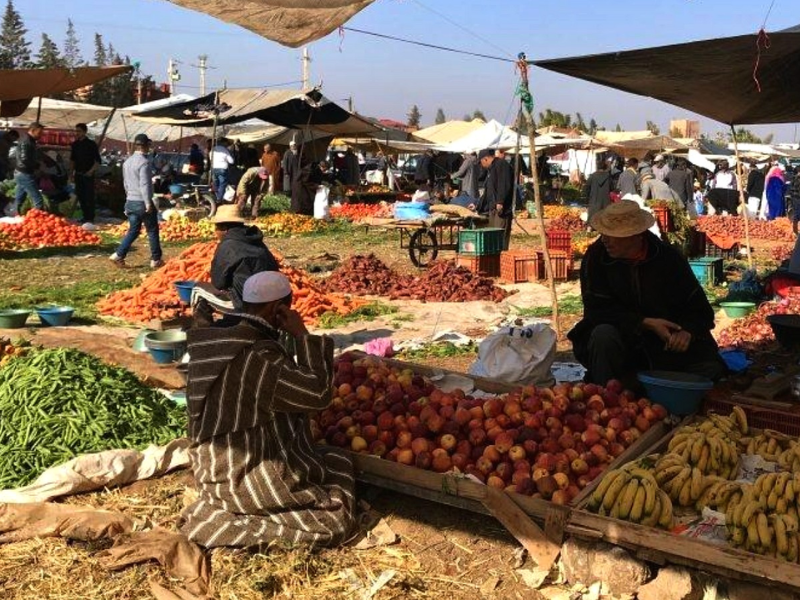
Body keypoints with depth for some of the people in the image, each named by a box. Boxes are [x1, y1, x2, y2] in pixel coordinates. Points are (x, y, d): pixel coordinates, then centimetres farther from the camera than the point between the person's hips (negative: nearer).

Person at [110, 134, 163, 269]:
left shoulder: (127, 162, 10)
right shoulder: (143, 162, -16)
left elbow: (126, 183, 17)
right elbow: (144, 184, -21)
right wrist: (148, 203, -21)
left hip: (130, 201, 8)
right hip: (142, 202, -8)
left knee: (133, 230, 13)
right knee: (152, 231, 5)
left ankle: (119, 255, 2)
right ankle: (156, 260, 12)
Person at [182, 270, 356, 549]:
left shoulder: (218, 342, 2)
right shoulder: (258, 356, -25)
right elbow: (318, 393, -21)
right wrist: (303, 335, -16)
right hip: (247, 478, -9)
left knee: (335, 460, 20)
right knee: (337, 520, 1)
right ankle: (244, 521, -6)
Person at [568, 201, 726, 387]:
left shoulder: (668, 257, -6)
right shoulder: (596, 256, -10)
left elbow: (699, 308, -2)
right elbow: (597, 309, -14)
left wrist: (687, 331, -25)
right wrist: (646, 323, -23)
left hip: (666, 346, 1)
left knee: (710, 368, -19)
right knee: (603, 335, -34)